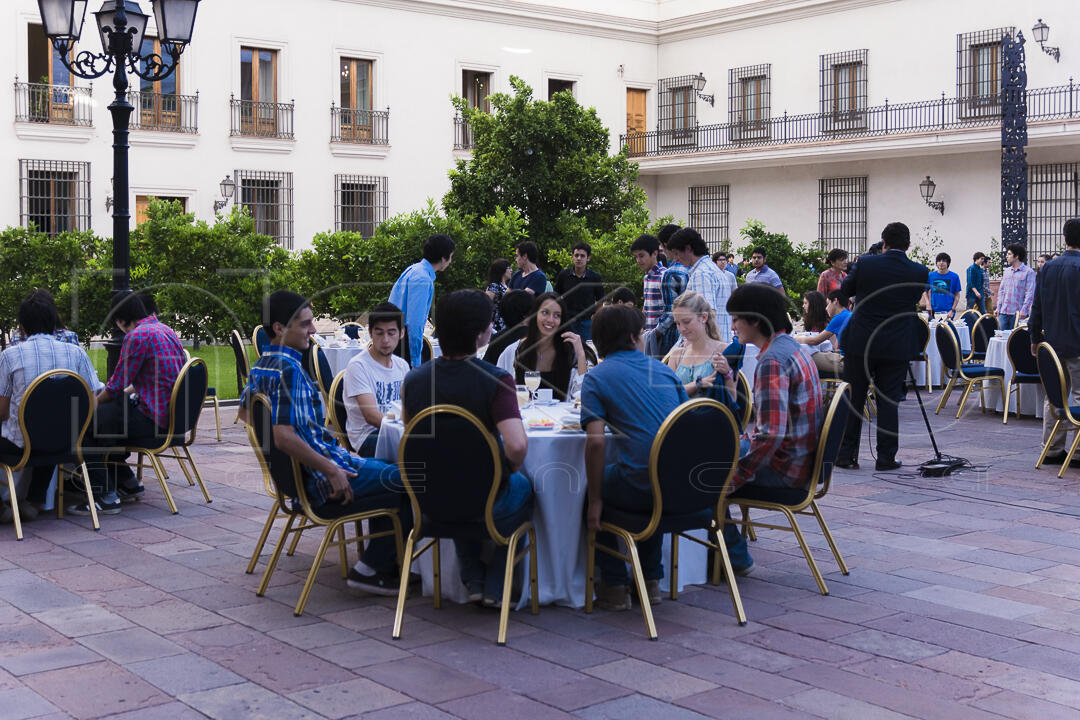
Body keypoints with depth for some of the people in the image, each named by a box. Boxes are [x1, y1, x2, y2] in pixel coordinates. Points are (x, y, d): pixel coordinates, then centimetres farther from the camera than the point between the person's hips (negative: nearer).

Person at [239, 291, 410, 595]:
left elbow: (244, 412, 25)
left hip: (295, 476, 11)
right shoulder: (288, 370, -23)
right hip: (320, 481, -11)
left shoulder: (260, 367, 9)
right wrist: (332, 471, -23)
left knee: (388, 471, 27)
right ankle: (370, 569, -1)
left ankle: (382, 562, 26)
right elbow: (284, 436, -31)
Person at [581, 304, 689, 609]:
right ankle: (651, 580, 37)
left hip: (639, 487, -5)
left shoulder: (596, 378, 0)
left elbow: (596, 441, -11)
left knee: (596, 494, 26)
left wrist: (595, 501, -4)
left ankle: (614, 586, 22)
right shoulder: (662, 368, 14)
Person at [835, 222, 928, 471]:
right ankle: (886, 457, 8)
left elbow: (845, 290, 7)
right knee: (889, 402, 7)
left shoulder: (866, 263, -8)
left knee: (853, 399, 8)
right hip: (896, 347, 1)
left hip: (860, 343, 0)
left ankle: (845, 454, 12)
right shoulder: (919, 272, -5)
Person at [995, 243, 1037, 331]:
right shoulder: (1007, 271, 14)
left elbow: (1030, 293, -10)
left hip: (1018, 313, -5)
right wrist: (998, 307, 8)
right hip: (1003, 312, 5)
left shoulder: (1029, 272, -5)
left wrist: (1023, 310, -17)